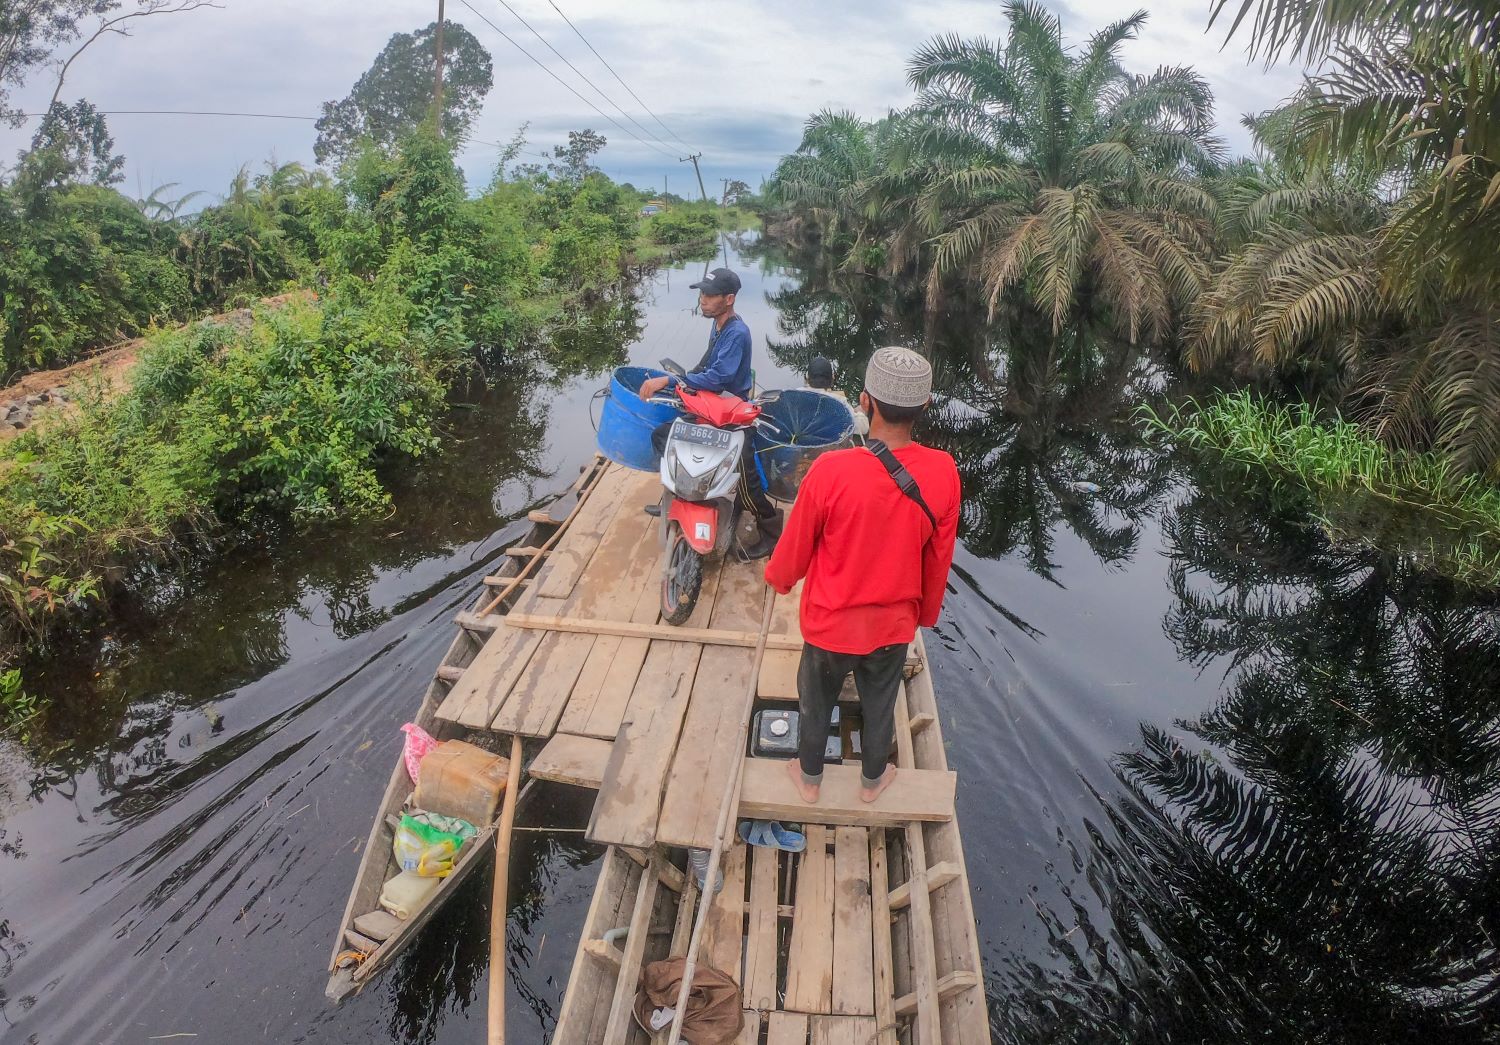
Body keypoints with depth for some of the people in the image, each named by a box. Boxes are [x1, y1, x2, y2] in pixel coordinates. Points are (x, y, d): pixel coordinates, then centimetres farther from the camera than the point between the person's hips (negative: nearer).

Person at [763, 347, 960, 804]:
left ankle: (809, 778, 47)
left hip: (830, 622, -2)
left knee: (816, 703, 24)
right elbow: (938, 560, -6)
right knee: (880, 706, 27)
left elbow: (797, 544, -13)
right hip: (894, 624, 2)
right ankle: (873, 779, 51)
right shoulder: (943, 474, -20)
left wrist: (778, 577, 9)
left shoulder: (831, 471, -29)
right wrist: (927, 611, 13)